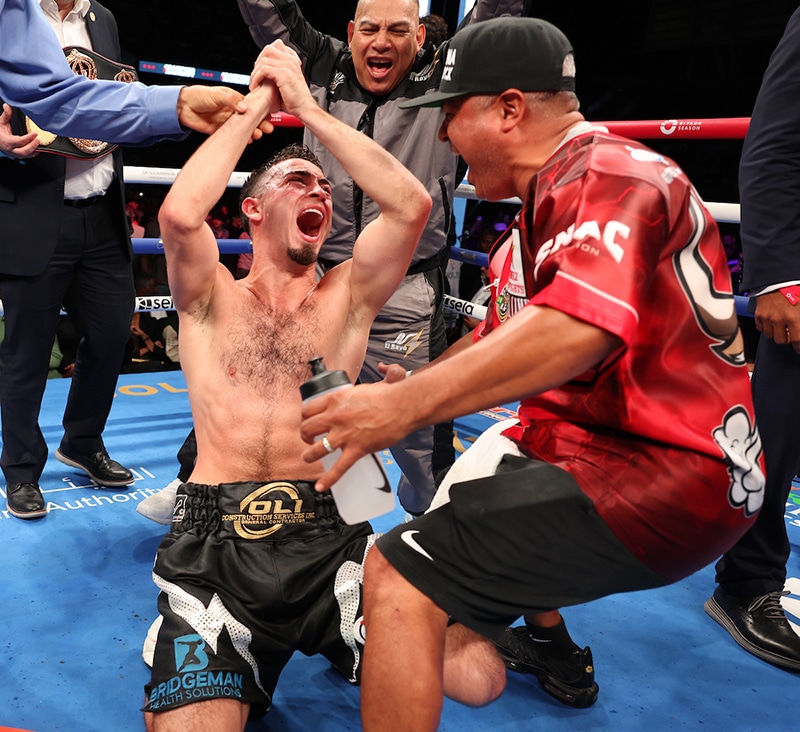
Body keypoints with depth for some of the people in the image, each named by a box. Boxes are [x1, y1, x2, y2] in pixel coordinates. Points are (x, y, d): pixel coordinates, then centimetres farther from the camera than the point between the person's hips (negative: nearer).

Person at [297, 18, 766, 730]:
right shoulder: (545, 202, 18)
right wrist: (415, 383, 11)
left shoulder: (611, 175, -15)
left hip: (660, 480, -11)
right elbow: (504, 333, 23)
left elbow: (576, 328, -33)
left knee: (399, 577, -19)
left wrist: (407, 405, -34)